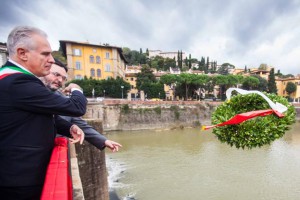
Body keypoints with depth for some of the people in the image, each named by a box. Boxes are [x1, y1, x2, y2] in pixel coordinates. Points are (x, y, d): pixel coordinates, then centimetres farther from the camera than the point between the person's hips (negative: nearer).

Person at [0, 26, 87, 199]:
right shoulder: (19, 82, -28)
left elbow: (46, 115, 11)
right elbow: (77, 107, -26)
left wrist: (69, 128, -6)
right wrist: (76, 91, -4)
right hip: (21, 179, -9)